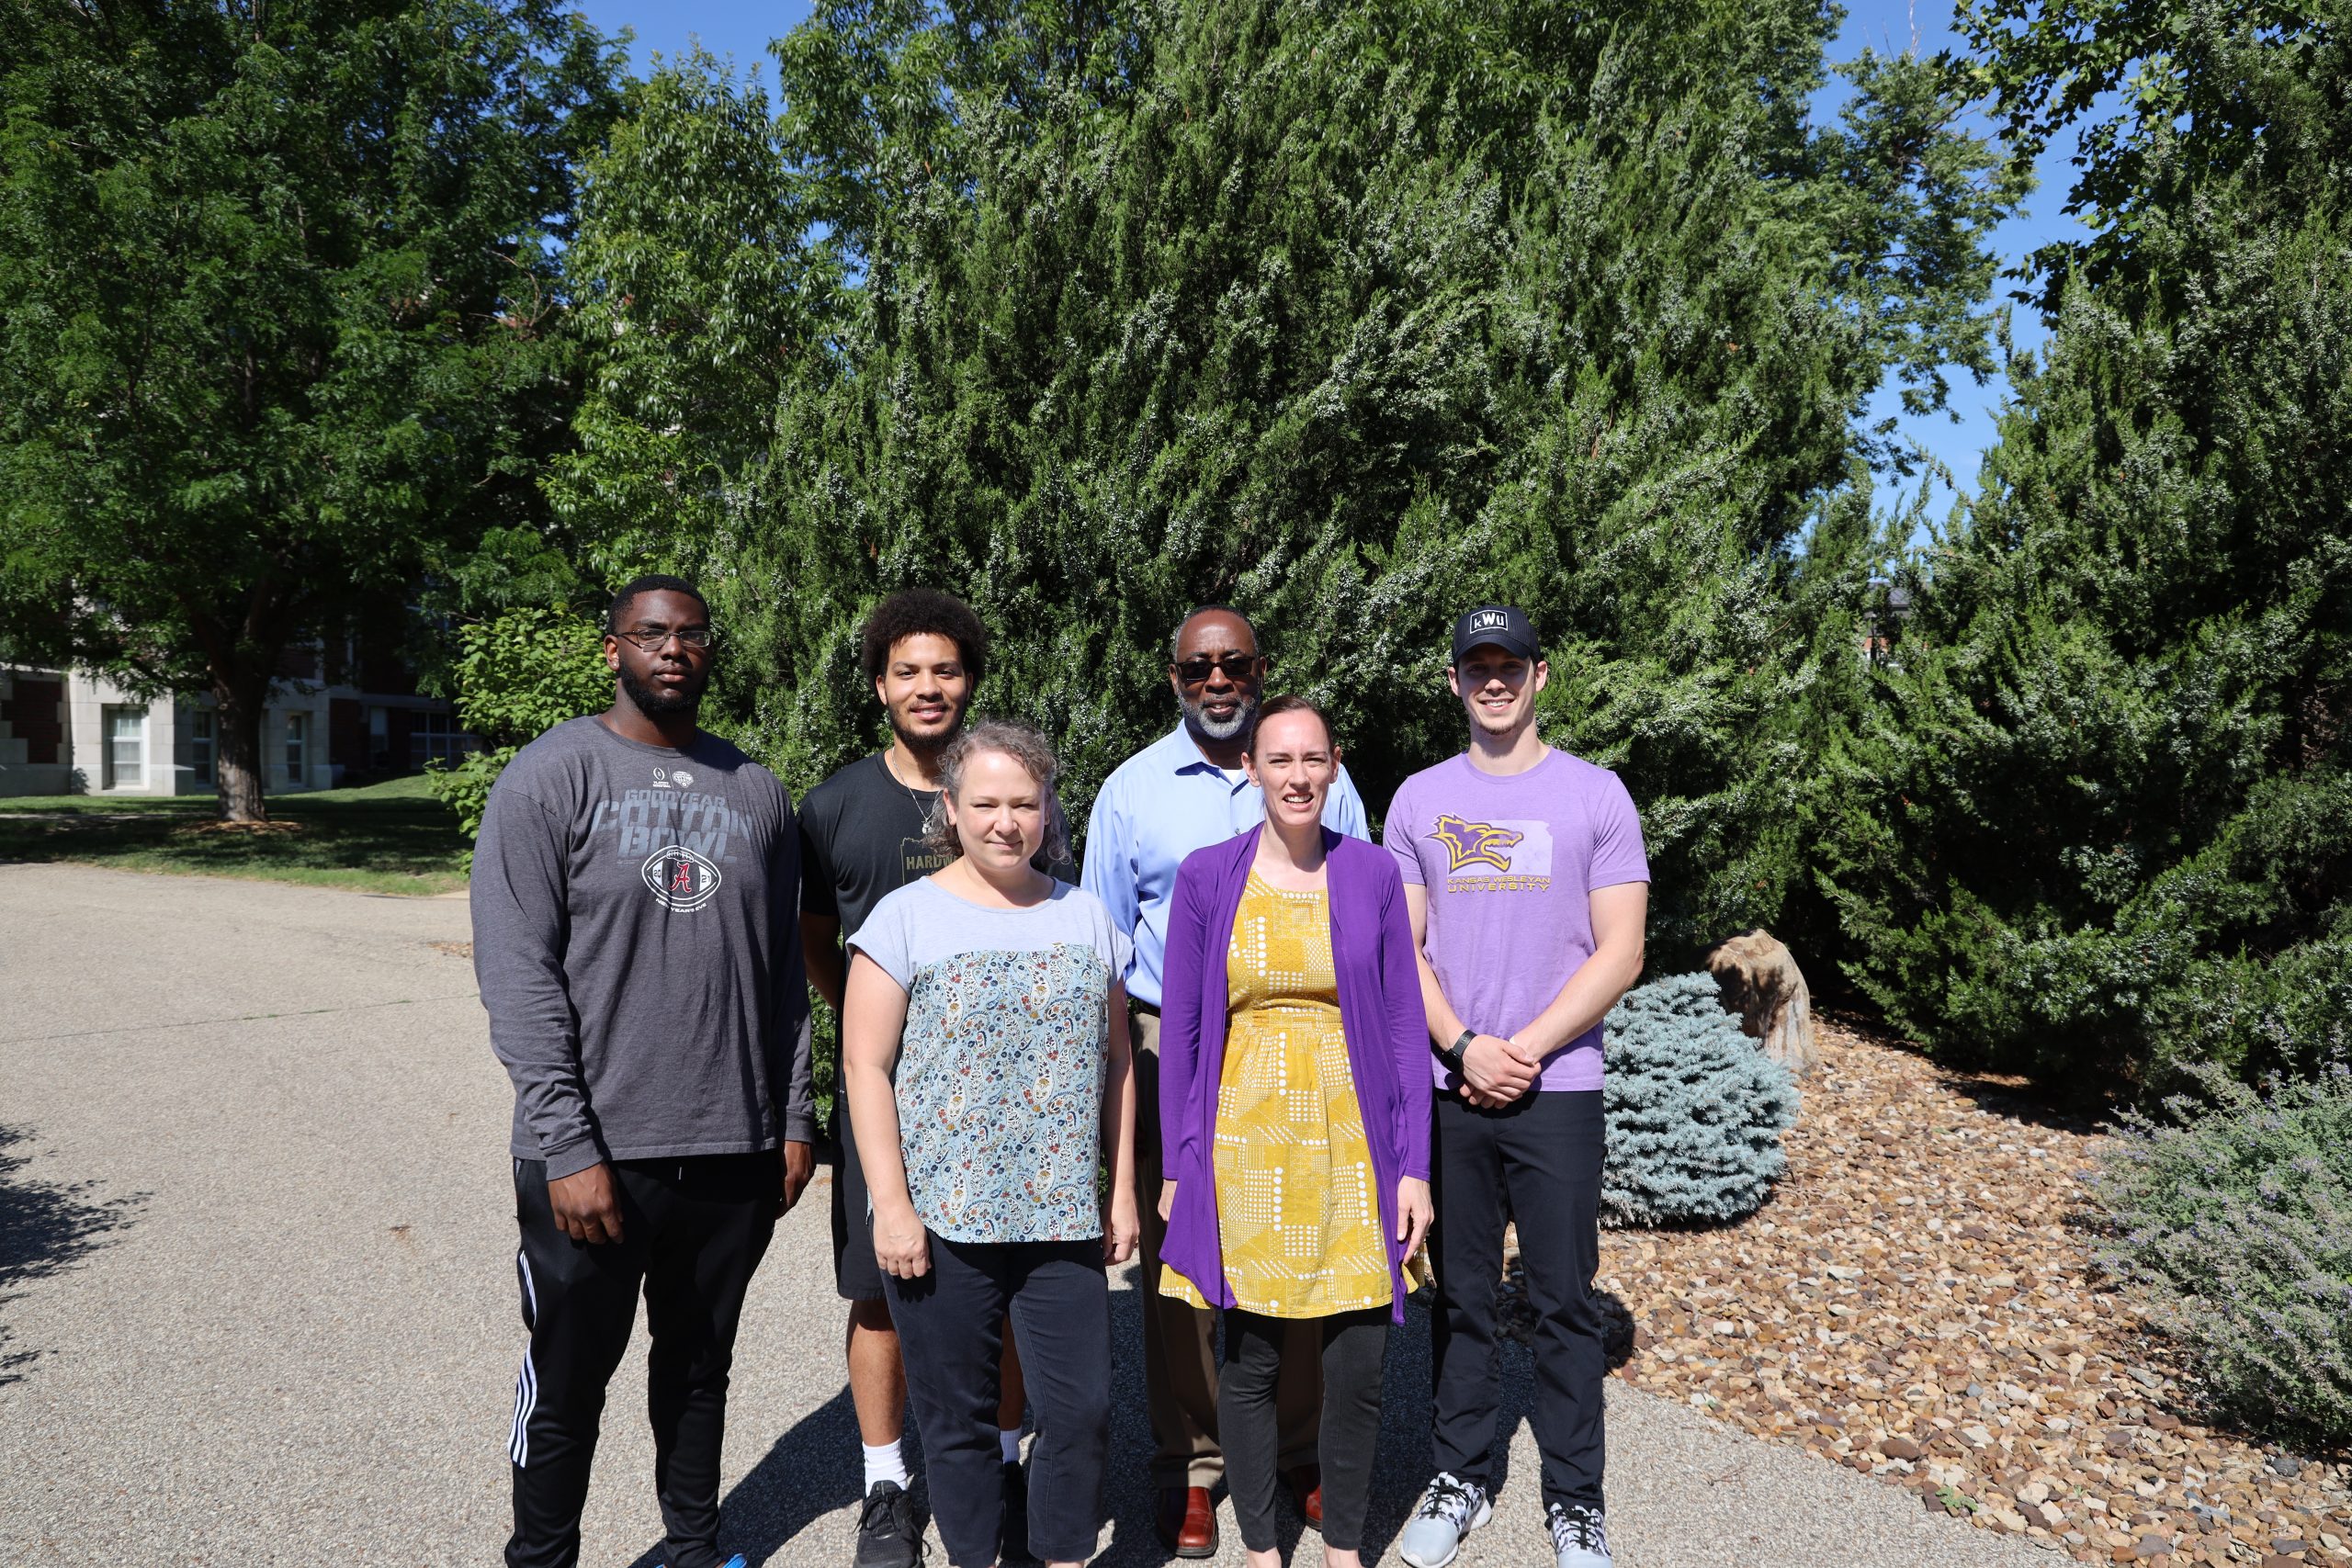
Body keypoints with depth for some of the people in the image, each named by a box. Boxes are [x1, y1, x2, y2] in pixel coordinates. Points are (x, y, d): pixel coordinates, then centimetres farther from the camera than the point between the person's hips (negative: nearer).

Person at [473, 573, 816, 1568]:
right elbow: (518, 977, -11)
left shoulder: (756, 791, 8)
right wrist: (569, 1150, -16)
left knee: (700, 1368, 19)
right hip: (595, 1155, -4)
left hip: (735, 1150, 4)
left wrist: (793, 1121, 7)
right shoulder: (549, 779, -6)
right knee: (568, 1384, 10)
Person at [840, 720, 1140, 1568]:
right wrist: (891, 1204, -10)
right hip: (943, 1221, -2)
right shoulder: (907, 916, -2)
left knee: (1082, 1409, 6)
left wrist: (1122, 1189, 10)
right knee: (958, 1418, 9)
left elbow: (1114, 1060, 13)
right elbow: (864, 1065, -5)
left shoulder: (1086, 916, 8)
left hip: (1065, 1218, 3)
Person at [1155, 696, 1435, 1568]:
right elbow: (1179, 1030, 3)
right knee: (1250, 1362, 8)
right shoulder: (1207, 876, 0)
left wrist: (1414, 1166, -1)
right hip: (1244, 1146, 0)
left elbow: (1405, 1025, 3)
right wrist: (1176, 1168, 1)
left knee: (1356, 1368, 5)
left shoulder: (1372, 874, 2)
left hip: (1352, 1145, 1)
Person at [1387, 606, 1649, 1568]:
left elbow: (1620, 953, -2)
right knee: (1459, 1298, 11)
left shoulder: (1596, 794, 2)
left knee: (1566, 1301, 5)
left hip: (1558, 1091, -2)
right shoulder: (1418, 799, 7)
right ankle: (1460, 1479, 26)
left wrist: (1525, 1050, -10)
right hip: (1446, 1087, 2)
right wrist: (1466, 1047, -9)